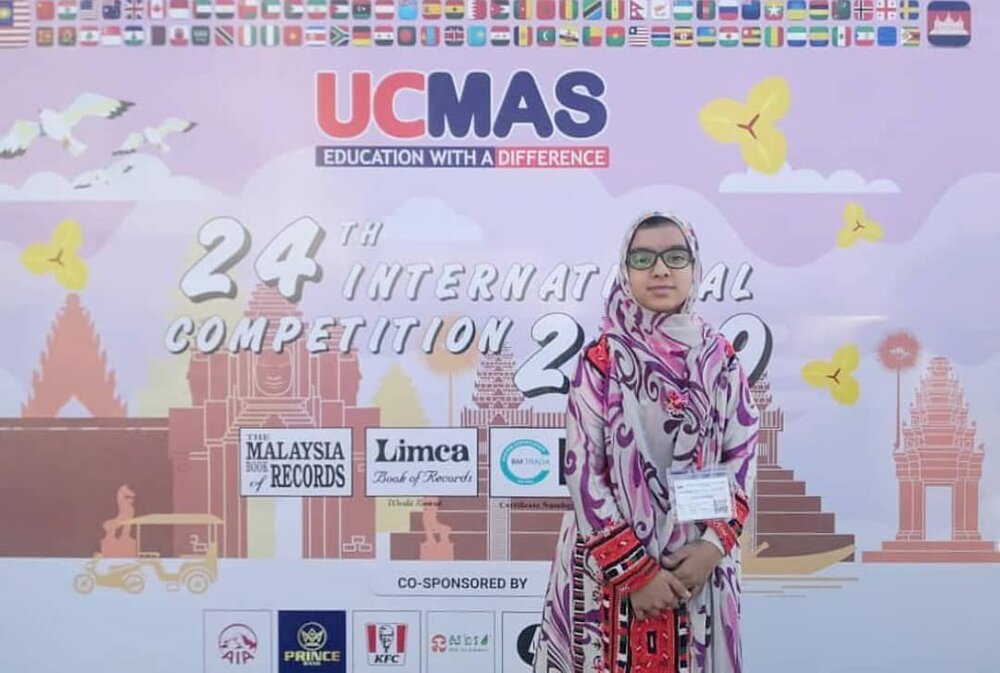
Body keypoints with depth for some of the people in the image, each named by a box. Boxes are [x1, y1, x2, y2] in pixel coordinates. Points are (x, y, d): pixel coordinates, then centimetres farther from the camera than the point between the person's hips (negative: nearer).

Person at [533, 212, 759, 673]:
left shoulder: (720, 359, 1)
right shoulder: (600, 360, -8)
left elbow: (743, 457, 2)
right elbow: (582, 470, -10)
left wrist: (713, 545, -10)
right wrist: (635, 569, -13)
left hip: (699, 564, 3)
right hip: (611, 567, -2)